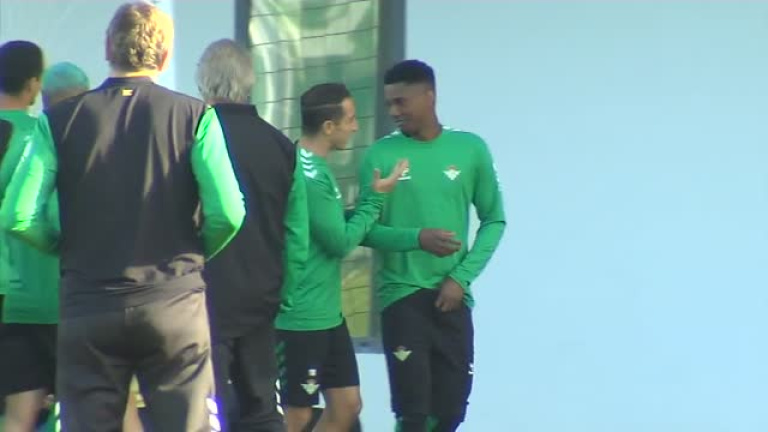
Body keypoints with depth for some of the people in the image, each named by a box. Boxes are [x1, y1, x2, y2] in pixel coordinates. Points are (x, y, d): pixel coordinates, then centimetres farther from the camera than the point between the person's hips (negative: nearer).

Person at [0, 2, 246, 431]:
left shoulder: (59, 120, 0)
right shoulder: (194, 116, -3)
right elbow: (227, 214, -11)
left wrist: (69, 247, 12)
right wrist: (195, 253, 10)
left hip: (88, 310, 1)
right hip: (174, 303, -1)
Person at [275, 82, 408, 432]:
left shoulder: (314, 167, 10)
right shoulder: (308, 174, -20)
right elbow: (341, 242, -16)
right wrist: (376, 197, -6)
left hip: (327, 314, 10)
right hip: (301, 318, -10)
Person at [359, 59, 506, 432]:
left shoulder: (471, 149, 2)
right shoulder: (381, 155, -2)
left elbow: (494, 220, 7)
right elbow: (365, 229, -2)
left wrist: (462, 277, -6)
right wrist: (417, 238, -20)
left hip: (451, 296, 2)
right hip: (402, 295, -2)